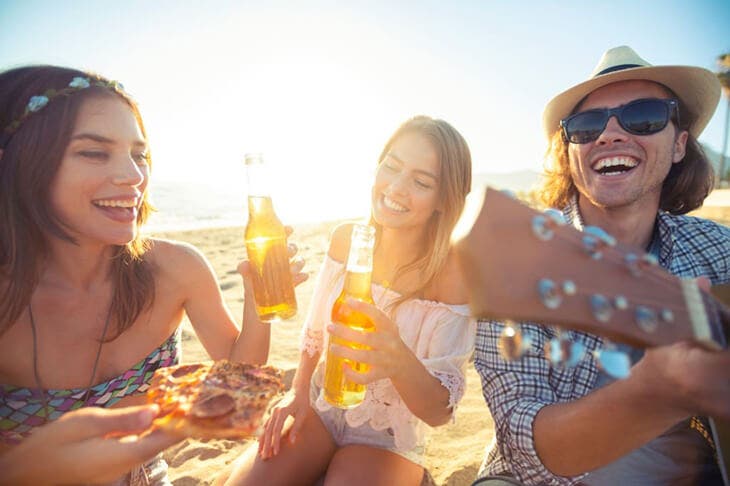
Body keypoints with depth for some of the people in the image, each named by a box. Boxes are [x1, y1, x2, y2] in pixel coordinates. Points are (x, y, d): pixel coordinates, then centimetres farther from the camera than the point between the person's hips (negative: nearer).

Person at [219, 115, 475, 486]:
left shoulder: (454, 271, -21)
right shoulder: (345, 238, -9)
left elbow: (440, 412, -19)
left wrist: (401, 362, -39)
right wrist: (298, 393, -4)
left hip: (389, 439, -2)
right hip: (319, 409, 3)